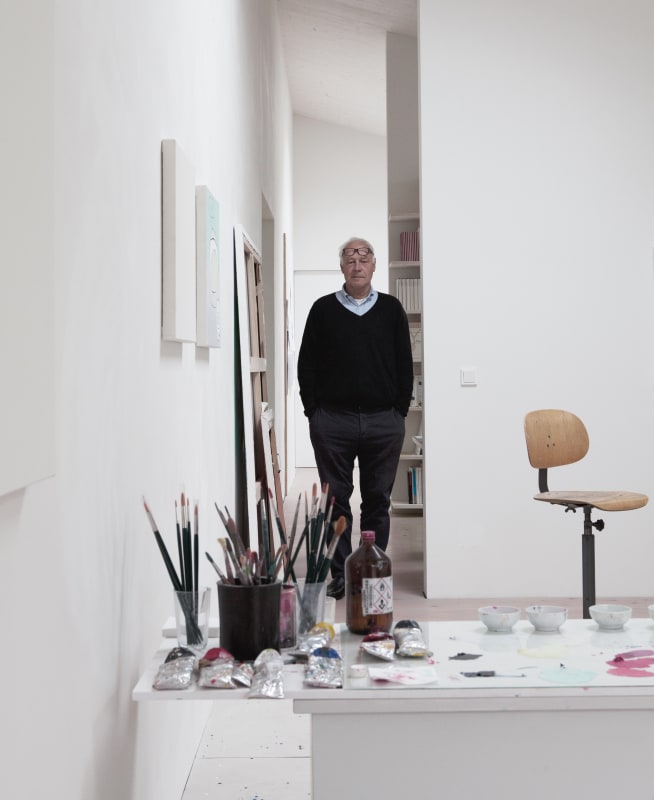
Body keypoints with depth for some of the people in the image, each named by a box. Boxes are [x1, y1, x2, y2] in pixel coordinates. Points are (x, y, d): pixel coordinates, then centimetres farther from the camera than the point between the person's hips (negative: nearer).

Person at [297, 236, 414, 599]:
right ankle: (340, 574, 11)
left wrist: (399, 409, 1)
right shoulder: (323, 309, 6)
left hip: (384, 423, 1)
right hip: (332, 422, 0)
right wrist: (314, 412, 0)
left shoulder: (391, 309, 8)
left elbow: (404, 364, 9)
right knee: (335, 500, 3)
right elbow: (307, 364, 6)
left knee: (378, 501, 6)